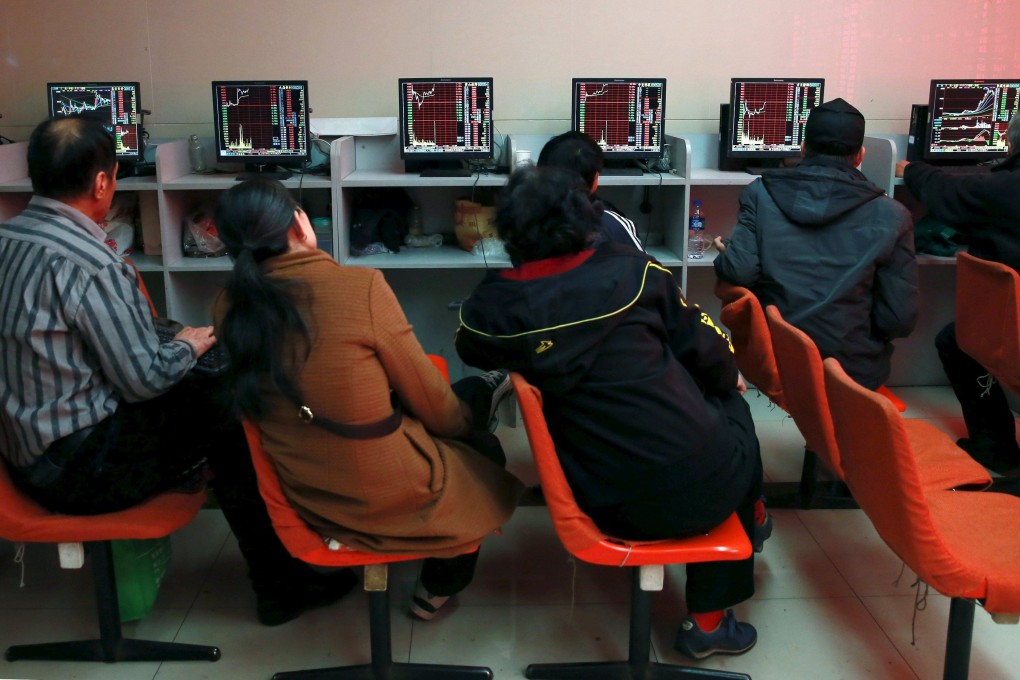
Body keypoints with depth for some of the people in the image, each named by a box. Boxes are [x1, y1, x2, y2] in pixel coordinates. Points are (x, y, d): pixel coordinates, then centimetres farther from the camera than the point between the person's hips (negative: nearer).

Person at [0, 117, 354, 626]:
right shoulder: (89, 265, -24)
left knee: (198, 393, 16)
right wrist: (189, 346, 1)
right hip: (79, 470, -9)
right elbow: (143, 378, -19)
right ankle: (282, 588, 12)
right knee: (229, 415, 1)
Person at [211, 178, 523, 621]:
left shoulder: (230, 309, -7)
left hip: (309, 500, 6)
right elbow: (433, 406, -10)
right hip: (394, 498, -6)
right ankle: (439, 587, 39)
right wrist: (467, 417, 12)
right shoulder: (360, 285, -23)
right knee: (484, 448, 30)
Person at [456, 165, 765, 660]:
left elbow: (471, 352, 19)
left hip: (613, 510, 2)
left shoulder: (494, 304, -4)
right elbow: (708, 355, 3)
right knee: (732, 409, 29)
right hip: (704, 486, -2)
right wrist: (729, 383, 24)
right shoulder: (631, 269, -5)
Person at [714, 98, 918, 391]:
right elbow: (900, 319, -7)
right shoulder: (890, 215, -6)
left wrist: (726, 254, 10)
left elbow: (738, 272, -12)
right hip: (850, 371, -2)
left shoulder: (761, 193, -4)